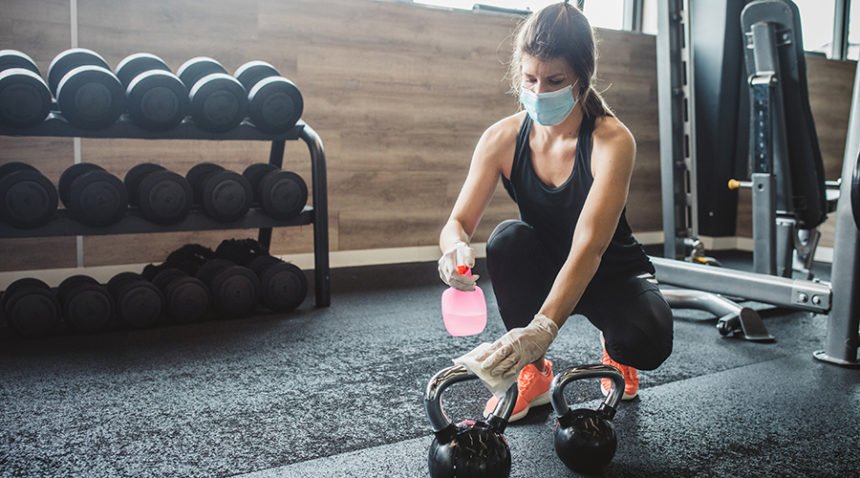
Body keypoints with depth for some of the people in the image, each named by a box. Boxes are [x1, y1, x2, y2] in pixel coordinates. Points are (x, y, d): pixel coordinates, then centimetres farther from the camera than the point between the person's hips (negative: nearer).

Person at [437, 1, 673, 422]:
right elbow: (458, 222, -16)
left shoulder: (611, 140, -26)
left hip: (612, 273, -2)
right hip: (545, 270, 3)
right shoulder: (502, 139, -15)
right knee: (508, 238, -30)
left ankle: (616, 352, 10)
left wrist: (542, 328, -49)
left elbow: (588, 248, -36)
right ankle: (533, 373, -9)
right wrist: (456, 248, -42)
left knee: (647, 343, -32)